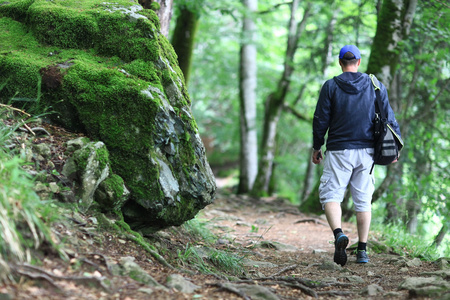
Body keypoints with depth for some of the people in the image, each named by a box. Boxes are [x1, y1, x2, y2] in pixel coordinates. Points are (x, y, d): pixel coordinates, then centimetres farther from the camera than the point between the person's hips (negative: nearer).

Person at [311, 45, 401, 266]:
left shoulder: (330, 86, -1)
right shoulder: (376, 86, 6)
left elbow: (320, 120, -2)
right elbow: (389, 118, 6)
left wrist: (316, 148, 9)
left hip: (339, 151, -3)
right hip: (367, 151, 3)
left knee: (330, 194, 0)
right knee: (363, 200, 9)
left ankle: (338, 234, -27)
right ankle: (362, 251, 9)